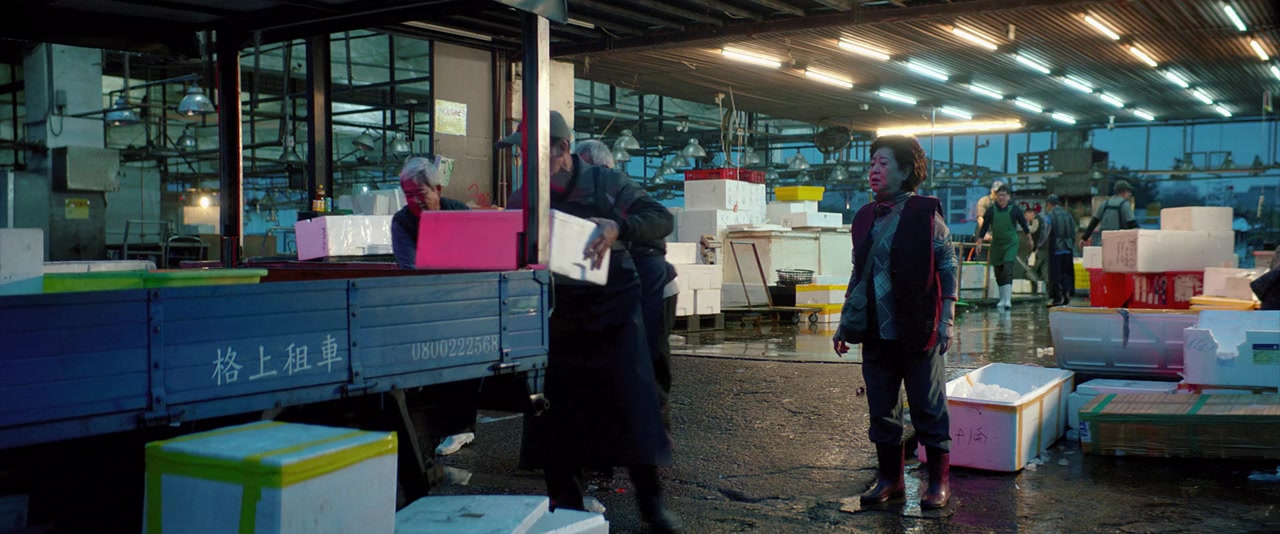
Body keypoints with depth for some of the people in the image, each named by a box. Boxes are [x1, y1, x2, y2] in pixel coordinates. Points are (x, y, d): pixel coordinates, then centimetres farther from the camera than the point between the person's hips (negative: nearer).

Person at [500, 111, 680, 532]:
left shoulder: (604, 184, -4)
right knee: (556, 411, 6)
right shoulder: (523, 200, 4)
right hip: (557, 317, 3)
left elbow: (662, 219, -12)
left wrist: (618, 228, -30)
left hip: (613, 311, -2)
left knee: (635, 403, -5)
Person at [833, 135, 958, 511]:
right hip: (876, 334, 5)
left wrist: (946, 320, -10)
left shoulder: (925, 213, -6)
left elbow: (948, 265, -5)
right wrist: (845, 322, 14)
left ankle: (939, 480, 18)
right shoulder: (865, 218, 9)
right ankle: (890, 478, 25)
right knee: (881, 410, 12)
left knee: (928, 409, 4)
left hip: (917, 332, -5)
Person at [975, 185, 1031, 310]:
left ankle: (1008, 300, -20)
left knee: (1008, 270, -16)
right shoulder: (991, 210, 1)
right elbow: (984, 227, 5)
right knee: (998, 273, 8)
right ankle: (1002, 299, 20)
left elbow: (1024, 224, 10)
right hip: (996, 245, 3)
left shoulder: (1014, 210, -2)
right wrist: (979, 242, 1)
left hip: (1011, 244, -3)